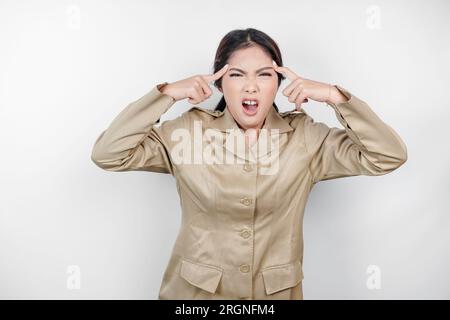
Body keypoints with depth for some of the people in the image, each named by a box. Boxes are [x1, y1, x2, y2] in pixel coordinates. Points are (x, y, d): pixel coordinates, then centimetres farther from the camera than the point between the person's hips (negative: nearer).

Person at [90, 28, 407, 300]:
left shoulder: (305, 136, -8)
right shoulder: (189, 129, -10)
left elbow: (389, 156, -12)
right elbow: (107, 154, -15)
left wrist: (335, 96, -21)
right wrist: (167, 93, -21)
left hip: (277, 291, 1)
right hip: (194, 290, 0)